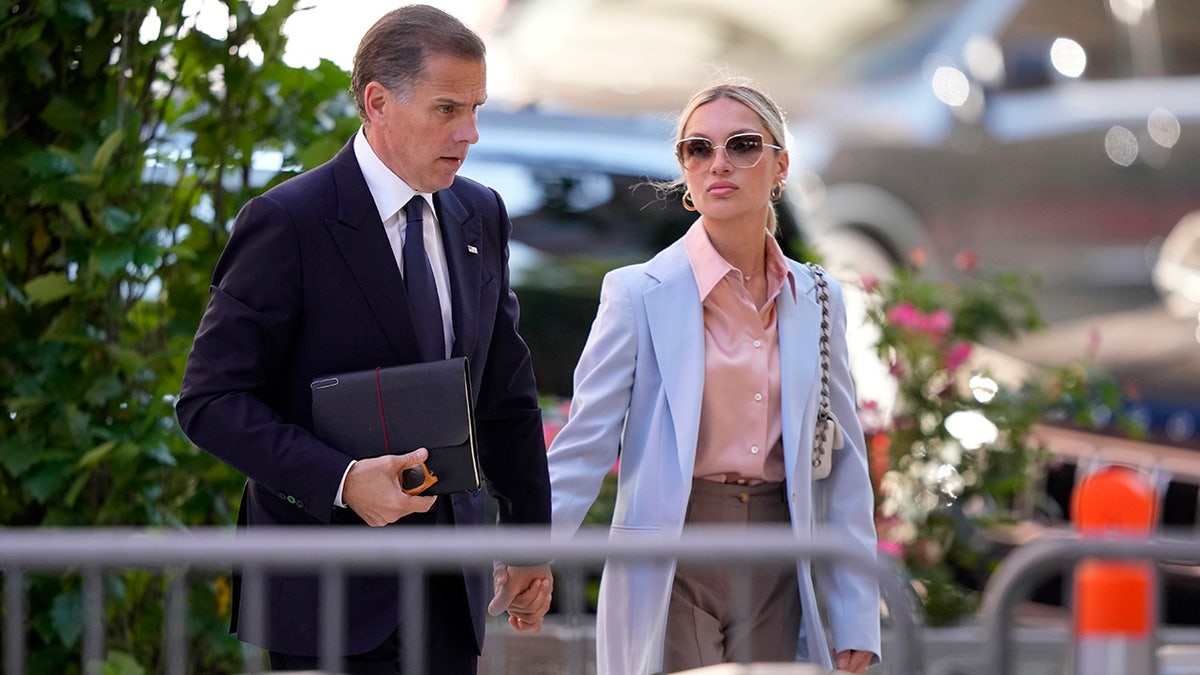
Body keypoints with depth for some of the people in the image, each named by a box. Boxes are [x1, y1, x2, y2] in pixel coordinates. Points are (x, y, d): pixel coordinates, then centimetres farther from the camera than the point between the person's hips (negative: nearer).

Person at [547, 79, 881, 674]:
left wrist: (856, 624, 7)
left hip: (776, 569, 4)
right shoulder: (639, 293, -3)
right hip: (670, 568, -4)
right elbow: (583, 448, -7)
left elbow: (843, 468, 10)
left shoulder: (816, 301, 8)